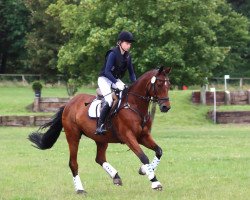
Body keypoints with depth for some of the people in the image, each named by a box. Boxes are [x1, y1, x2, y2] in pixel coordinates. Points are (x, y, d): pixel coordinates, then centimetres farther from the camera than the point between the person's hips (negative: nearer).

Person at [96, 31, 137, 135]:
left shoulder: (127, 56, 3)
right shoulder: (113, 54, -18)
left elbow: (131, 73, 10)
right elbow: (107, 71, -25)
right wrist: (117, 83, -33)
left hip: (116, 81, 7)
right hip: (105, 79, -7)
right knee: (109, 101, -27)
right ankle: (100, 126, -25)